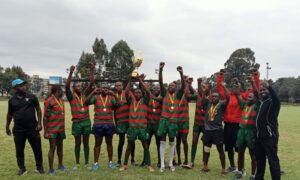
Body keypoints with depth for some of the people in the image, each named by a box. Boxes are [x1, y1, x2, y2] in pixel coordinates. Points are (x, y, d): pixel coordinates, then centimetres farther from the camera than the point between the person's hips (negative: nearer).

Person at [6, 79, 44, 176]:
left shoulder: (31, 97, -1)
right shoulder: (12, 100, 4)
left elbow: (38, 110, 1)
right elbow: (9, 114, 14)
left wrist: (39, 123, -5)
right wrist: (7, 127, 16)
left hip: (32, 128, -1)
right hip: (18, 130, 2)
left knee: (37, 148, 5)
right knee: (19, 150, 9)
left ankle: (39, 167, 21)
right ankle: (22, 168, 25)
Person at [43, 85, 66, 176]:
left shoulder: (61, 100, 10)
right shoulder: (49, 101, -13)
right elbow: (45, 117, -12)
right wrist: (45, 132, -14)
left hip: (61, 128, 7)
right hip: (52, 129, -7)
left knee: (60, 146, 16)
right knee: (52, 148, -1)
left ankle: (60, 165, 31)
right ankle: (51, 169, 10)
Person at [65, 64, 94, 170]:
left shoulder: (85, 95, 6)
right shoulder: (71, 96, -1)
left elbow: (91, 83, 1)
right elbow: (67, 86, -16)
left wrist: (92, 71, -8)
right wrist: (71, 73, -24)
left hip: (86, 121, 2)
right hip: (76, 123, -2)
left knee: (86, 143, 8)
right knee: (77, 143, 8)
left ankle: (86, 163, 16)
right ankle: (77, 163, 19)